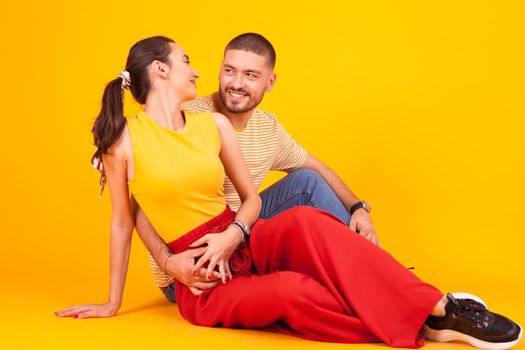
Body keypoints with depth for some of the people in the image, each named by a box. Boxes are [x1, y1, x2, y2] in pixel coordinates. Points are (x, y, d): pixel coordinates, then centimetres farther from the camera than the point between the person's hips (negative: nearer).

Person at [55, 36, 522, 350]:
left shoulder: (214, 124, 6)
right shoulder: (125, 136, -6)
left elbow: (251, 198, 10)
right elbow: (123, 222, 1)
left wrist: (233, 235, -12)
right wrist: (112, 303, 7)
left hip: (242, 244, 4)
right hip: (200, 281, -3)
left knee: (304, 221, -29)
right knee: (291, 290, -34)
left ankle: (439, 309, -31)